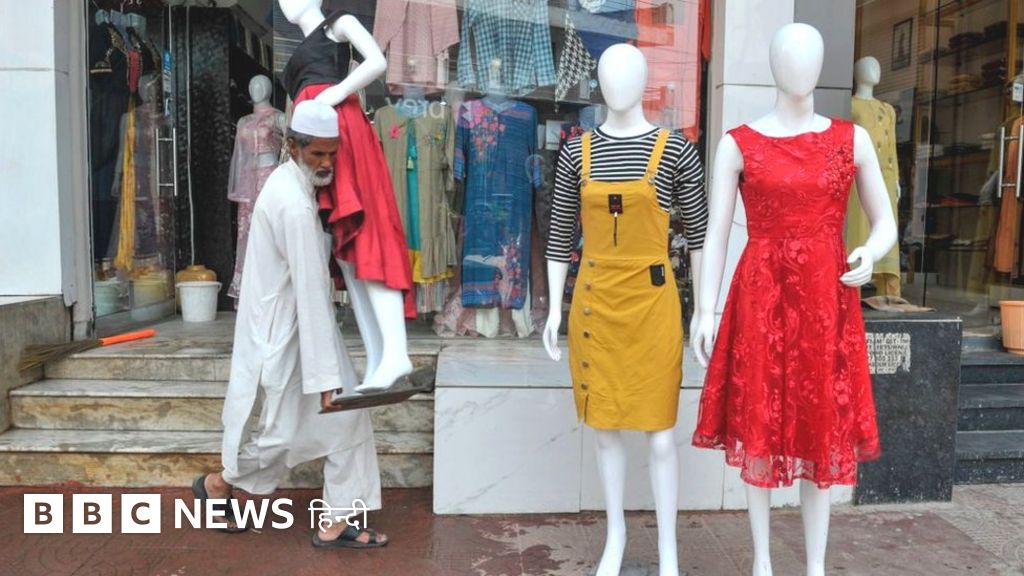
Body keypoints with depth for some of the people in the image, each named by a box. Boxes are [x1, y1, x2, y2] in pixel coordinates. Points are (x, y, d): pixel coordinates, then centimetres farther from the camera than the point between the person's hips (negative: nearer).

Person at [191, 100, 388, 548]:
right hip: (284, 331, -9)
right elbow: (310, 294, -25)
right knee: (286, 432, 6)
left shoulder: (290, 181, 6)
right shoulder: (295, 206, -25)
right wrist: (324, 373, -22)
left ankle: (337, 522, 16)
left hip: (296, 324, 9)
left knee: (347, 417, 7)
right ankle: (218, 484, 35)